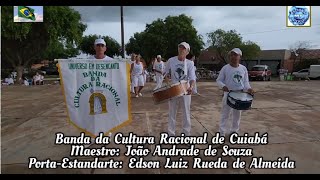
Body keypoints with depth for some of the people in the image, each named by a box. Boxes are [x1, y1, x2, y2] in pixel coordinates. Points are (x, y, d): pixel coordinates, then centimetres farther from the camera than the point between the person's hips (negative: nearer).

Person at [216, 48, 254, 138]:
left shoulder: (243, 68, 4)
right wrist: (223, 86, -24)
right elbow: (219, 80, -4)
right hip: (228, 93, -3)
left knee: (237, 114, 15)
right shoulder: (225, 68, -6)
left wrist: (248, 88, -10)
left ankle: (234, 131, 31)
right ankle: (222, 132, 11)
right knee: (225, 113, 1)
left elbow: (245, 81, 9)